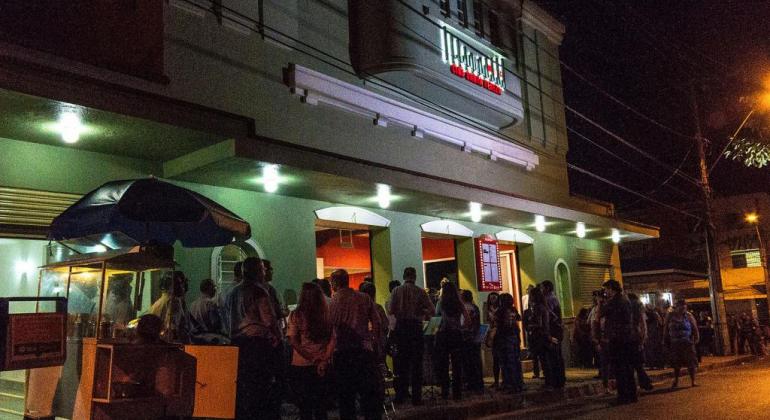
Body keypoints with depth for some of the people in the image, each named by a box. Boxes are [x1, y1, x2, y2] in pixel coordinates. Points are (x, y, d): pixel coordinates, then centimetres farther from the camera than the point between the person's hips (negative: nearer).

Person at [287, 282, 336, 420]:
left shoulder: (295, 315, -7)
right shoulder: (326, 315, 1)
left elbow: (293, 341, -13)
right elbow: (332, 340, -3)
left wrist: (312, 358, -10)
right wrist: (324, 360, -6)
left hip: (301, 365, -3)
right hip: (322, 366, 3)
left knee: (304, 404, 9)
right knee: (320, 402, 17)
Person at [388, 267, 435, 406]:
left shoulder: (396, 291, -1)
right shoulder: (420, 292, -3)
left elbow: (391, 311, -6)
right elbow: (432, 310, -5)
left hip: (401, 326, 1)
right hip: (416, 326, -1)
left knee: (401, 362, 10)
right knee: (416, 363, 5)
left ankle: (400, 396, 12)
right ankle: (416, 397, 4)